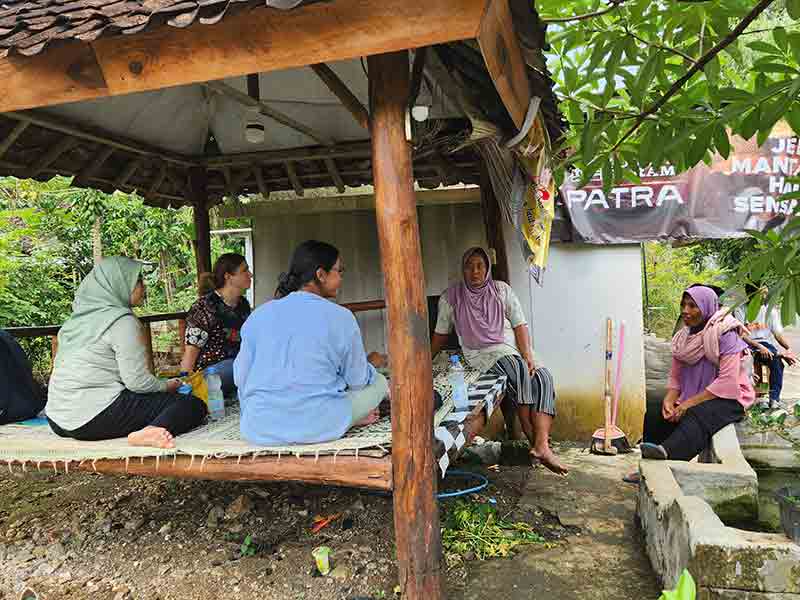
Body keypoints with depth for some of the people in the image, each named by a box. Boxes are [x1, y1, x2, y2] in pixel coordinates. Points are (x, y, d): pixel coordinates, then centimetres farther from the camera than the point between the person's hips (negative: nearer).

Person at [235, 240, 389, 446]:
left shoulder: (259, 315, 2)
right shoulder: (340, 317, -7)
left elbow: (241, 376, 5)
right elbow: (357, 381, 2)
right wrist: (371, 363, 25)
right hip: (320, 427, -3)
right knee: (378, 381, 18)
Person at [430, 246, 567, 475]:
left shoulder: (502, 290, 10)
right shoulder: (451, 297, 8)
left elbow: (520, 325, 4)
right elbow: (440, 334, 17)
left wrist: (528, 356, -10)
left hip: (515, 352, 3)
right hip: (483, 355, -3)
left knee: (544, 377, -26)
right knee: (519, 370, -34)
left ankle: (542, 445, -34)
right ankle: (532, 439, -31)